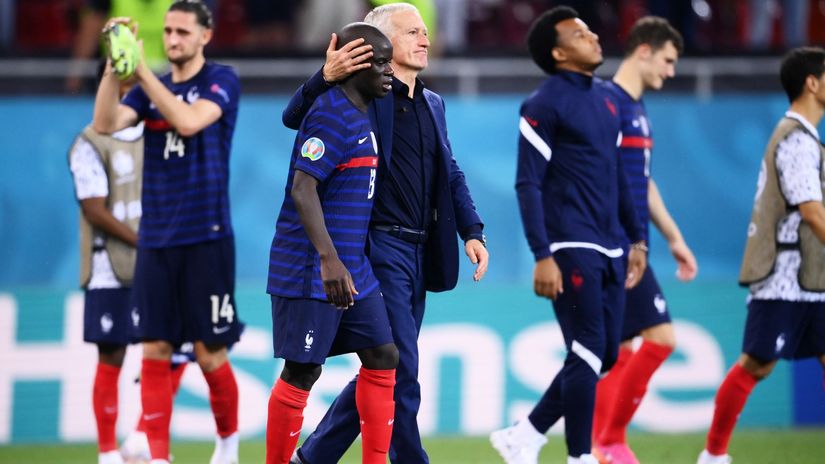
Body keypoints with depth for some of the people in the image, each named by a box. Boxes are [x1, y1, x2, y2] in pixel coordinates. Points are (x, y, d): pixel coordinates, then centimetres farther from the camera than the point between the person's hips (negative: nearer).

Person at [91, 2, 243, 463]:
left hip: (206, 238, -4)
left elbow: (188, 121, -20)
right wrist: (114, 66, -17)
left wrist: (141, 69, -23)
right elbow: (106, 123, -6)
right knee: (155, 351, -2)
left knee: (209, 354, -1)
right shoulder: (150, 90, 11)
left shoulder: (221, 80, -2)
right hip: (155, 240, 4)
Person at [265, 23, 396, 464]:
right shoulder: (331, 114, -16)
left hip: (352, 269, 10)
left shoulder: (359, 115, 15)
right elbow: (303, 187, -24)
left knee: (382, 357, 7)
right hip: (311, 273, -10)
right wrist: (328, 259, -32)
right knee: (302, 372, -4)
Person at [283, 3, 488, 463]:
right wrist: (326, 77, -30)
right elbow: (294, 117, -14)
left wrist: (472, 231, 6)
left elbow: (452, 175, 19)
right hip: (382, 247, -8)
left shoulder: (434, 104, 17)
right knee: (402, 372, -8)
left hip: (420, 252, 8)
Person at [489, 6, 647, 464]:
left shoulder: (608, 99, 15)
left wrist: (636, 238, 18)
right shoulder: (544, 105, -8)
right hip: (571, 250, -8)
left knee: (603, 356, 9)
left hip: (608, 252, 8)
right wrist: (542, 256, -18)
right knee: (588, 354, -8)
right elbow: (528, 184, -11)